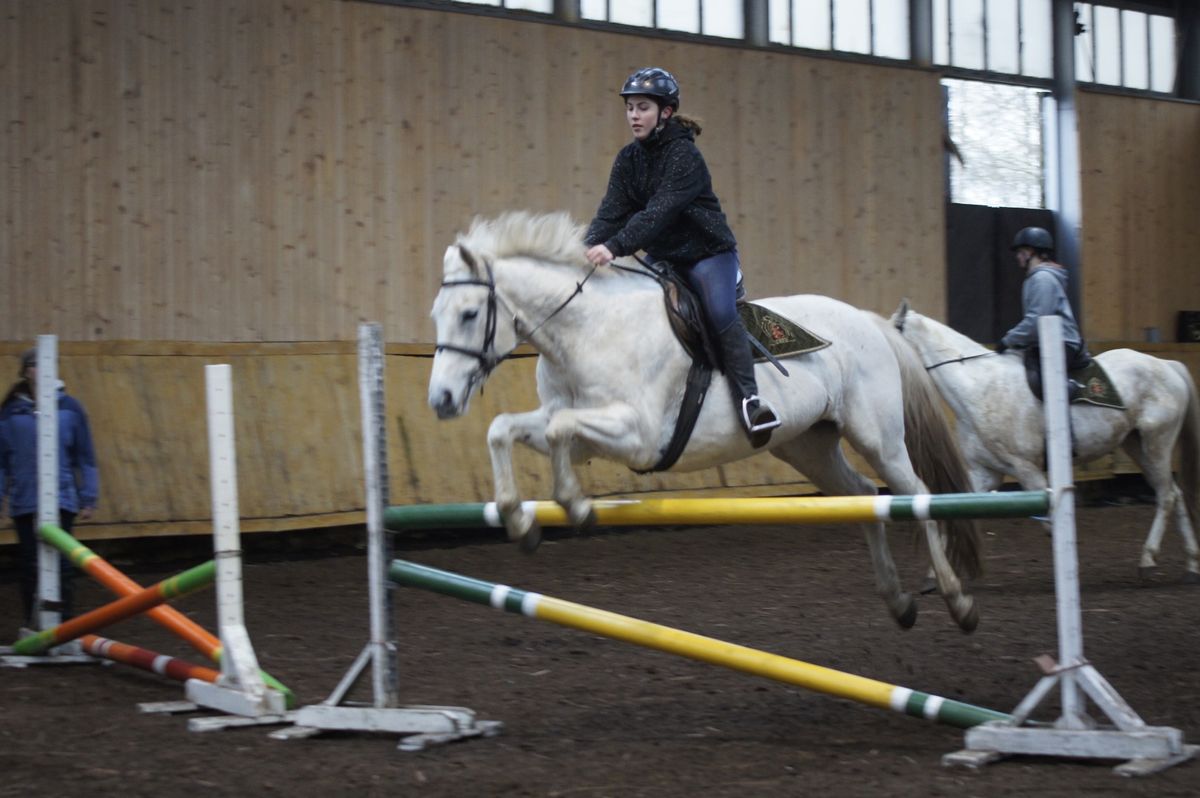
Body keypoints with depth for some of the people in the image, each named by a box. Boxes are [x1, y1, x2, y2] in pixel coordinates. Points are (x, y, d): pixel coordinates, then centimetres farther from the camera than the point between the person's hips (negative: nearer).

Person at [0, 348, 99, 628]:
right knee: (30, 565, 6)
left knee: (59, 563, -3)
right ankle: (33, 626, 17)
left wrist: (88, 499, 4)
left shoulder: (69, 407, 2)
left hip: (62, 500, -1)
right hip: (24, 502, 1)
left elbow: (85, 456, 5)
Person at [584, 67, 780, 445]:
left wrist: (616, 246, -40)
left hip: (708, 253, -8)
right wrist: (589, 247, -23)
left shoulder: (684, 155, -17)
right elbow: (612, 211, -4)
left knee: (721, 313, -30)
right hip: (663, 258, 8)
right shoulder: (629, 159, 5)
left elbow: (660, 211, -29)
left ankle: (749, 400, -31)